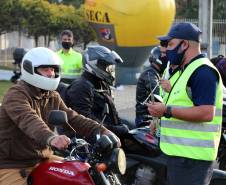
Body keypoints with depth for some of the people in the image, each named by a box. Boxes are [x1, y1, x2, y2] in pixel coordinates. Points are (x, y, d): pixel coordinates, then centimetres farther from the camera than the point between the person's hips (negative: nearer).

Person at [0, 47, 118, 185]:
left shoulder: (53, 97, 13)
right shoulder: (16, 95, -16)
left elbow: (72, 118, 5)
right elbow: (28, 120, -34)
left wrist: (101, 131, -12)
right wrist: (51, 137, -54)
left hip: (43, 158, 8)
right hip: (12, 167, -8)